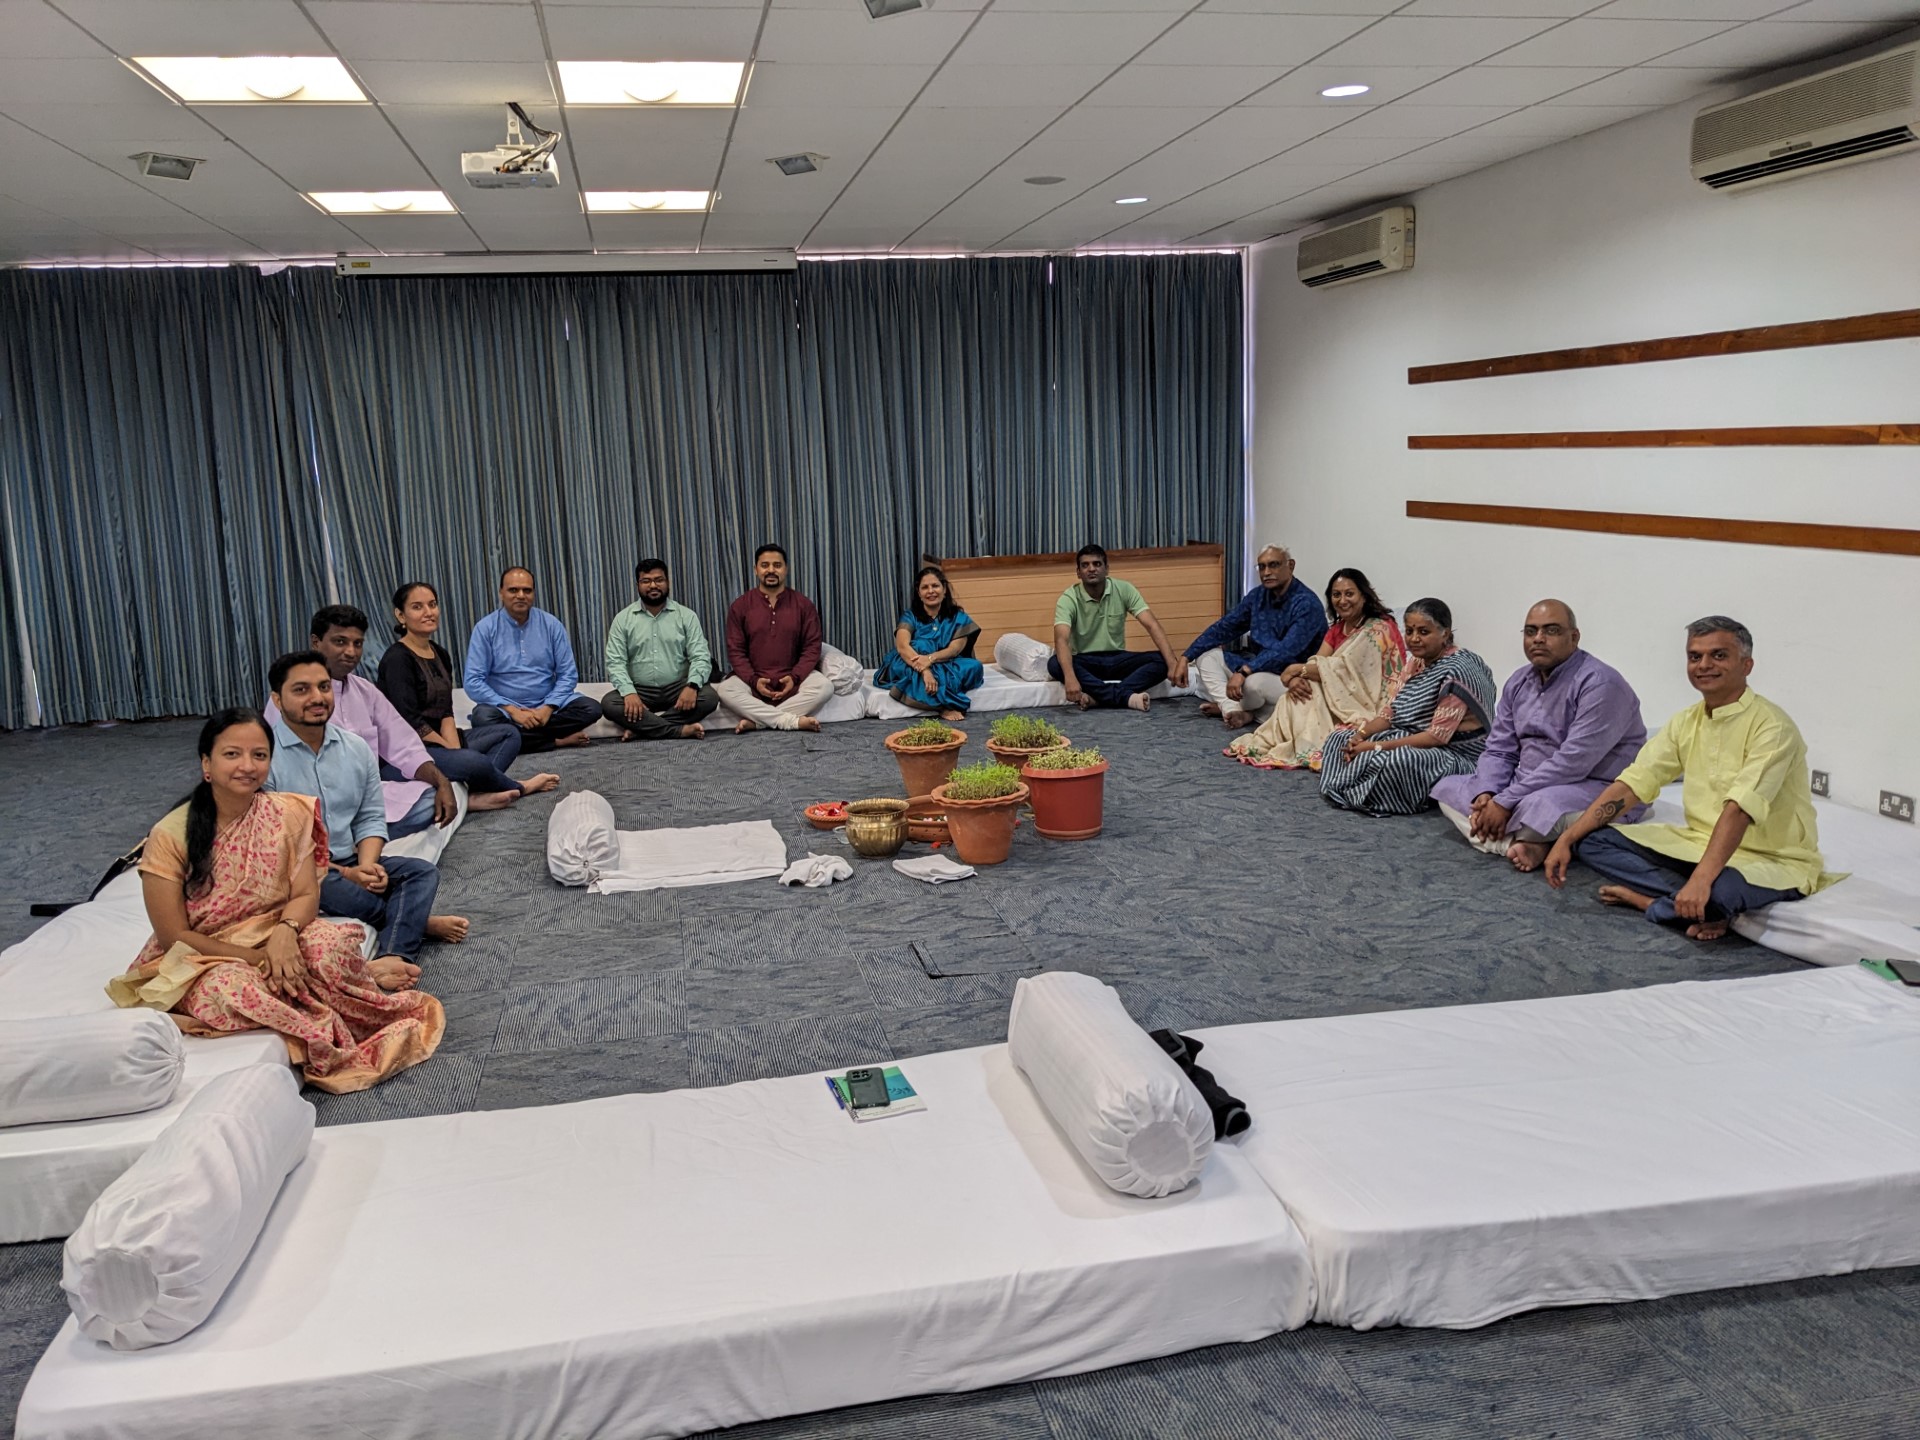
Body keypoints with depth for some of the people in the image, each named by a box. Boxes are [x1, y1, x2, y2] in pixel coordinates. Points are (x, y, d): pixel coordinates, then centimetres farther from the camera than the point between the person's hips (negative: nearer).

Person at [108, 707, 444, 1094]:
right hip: (202, 959, -2)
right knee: (231, 988, -37)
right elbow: (174, 937, -11)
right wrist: (256, 957, -21)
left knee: (332, 946, -31)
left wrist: (285, 931, -27)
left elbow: (307, 894, -3)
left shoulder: (289, 813, -3)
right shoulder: (170, 836, -13)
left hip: (275, 942, 2)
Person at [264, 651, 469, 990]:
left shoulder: (356, 747, 7)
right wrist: (344, 873, -18)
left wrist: (367, 864, -12)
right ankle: (419, 923, -4)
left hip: (351, 865, 7)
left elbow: (371, 818, 9)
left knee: (421, 872, -16)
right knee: (355, 898, -33)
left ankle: (389, 958, -39)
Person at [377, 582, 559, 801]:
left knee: (509, 733, 6)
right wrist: (454, 752, -15)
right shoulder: (397, 659, -12)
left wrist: (455, 748, -10)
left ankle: (477, 794, -22)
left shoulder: (440, 654, 13)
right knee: (475, 762, -34)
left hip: (437, 740, 10)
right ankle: (518, 787, -1)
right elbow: (411, 721, -18)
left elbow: (445, 712, 8)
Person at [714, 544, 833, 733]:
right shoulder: (739, 606, 3)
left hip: (792, 678, 1)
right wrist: (753, 680, -16)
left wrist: (795, 677, -16)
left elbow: (812, 647, 0)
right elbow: (735, 651, 0)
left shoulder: (803, 604, 3)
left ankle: (756, 721, -30)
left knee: (825, 686, -29)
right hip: (753, 680, 0)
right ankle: (793, 721, -33)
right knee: (726, 689, -31)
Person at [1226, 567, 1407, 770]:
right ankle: (1270, 743, -15)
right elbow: (1317, 662, -2)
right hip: (1347, 698, 8)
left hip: (1374, 706, -8)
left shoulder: (1378, 628, -17)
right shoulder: (1338, 627, 10)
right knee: (1302, 688, -12)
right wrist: (1295, 678, -25)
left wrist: (1296, 669, -16)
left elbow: (1343, 669, -24)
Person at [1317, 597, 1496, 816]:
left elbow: (1438, 736, -24)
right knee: (1338, 739, 4)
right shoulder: (1416, 664, 9)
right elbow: (1390, 712, 9)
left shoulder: (1457, 672, -19)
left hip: (1454, 755, -9)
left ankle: (1352, 794, -14)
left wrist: (1377, 746, -24)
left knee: (1400, 761, -40)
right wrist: (1361, 734, -12)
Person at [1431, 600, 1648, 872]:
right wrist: (1486, 795, -13)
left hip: (1595, 788, -9)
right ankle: (1523, 844, -21)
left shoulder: (1599, 684, -17)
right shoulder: (1519, 682, 8)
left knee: (1540, 807, -40)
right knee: (1447, 787, -1)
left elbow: (1572, 762, -25)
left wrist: (1506, 803, -25)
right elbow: (1499, 751, 8)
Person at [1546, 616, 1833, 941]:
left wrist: (1701, 879, -42)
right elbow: (1631, 783, 1)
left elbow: (1739, 809, -31)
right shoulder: (1687, 722, 5)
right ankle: (1699, 907, -15)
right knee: (1592, 838, -6)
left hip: (1772, 860, -7)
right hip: (1702, 843, 7)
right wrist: (1567, 839, -8)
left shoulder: (1771, 725, -18)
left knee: (1720, 890, -41)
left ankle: (1642, 899, -11)